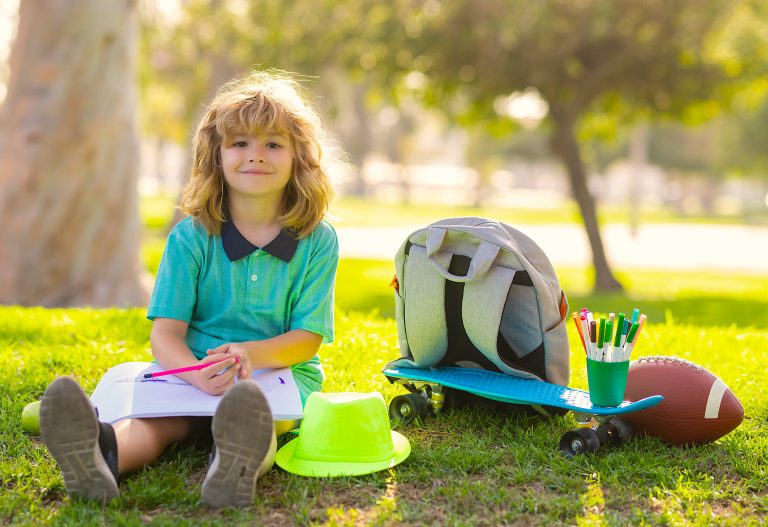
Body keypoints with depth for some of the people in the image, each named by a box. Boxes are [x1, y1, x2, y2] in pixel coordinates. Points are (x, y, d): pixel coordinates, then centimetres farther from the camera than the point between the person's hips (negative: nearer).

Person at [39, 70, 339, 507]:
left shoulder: (317, 241, 0)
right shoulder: (191, 238, -1)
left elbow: (308, 337, -3)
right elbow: (166, 331, -8)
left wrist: (250, 353, -26)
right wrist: (198, 374, -33)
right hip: (195, 371, 1)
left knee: (256, 416, -37)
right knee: (157, 418, -32)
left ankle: (238, 467, -72)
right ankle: (101, 454, -64)